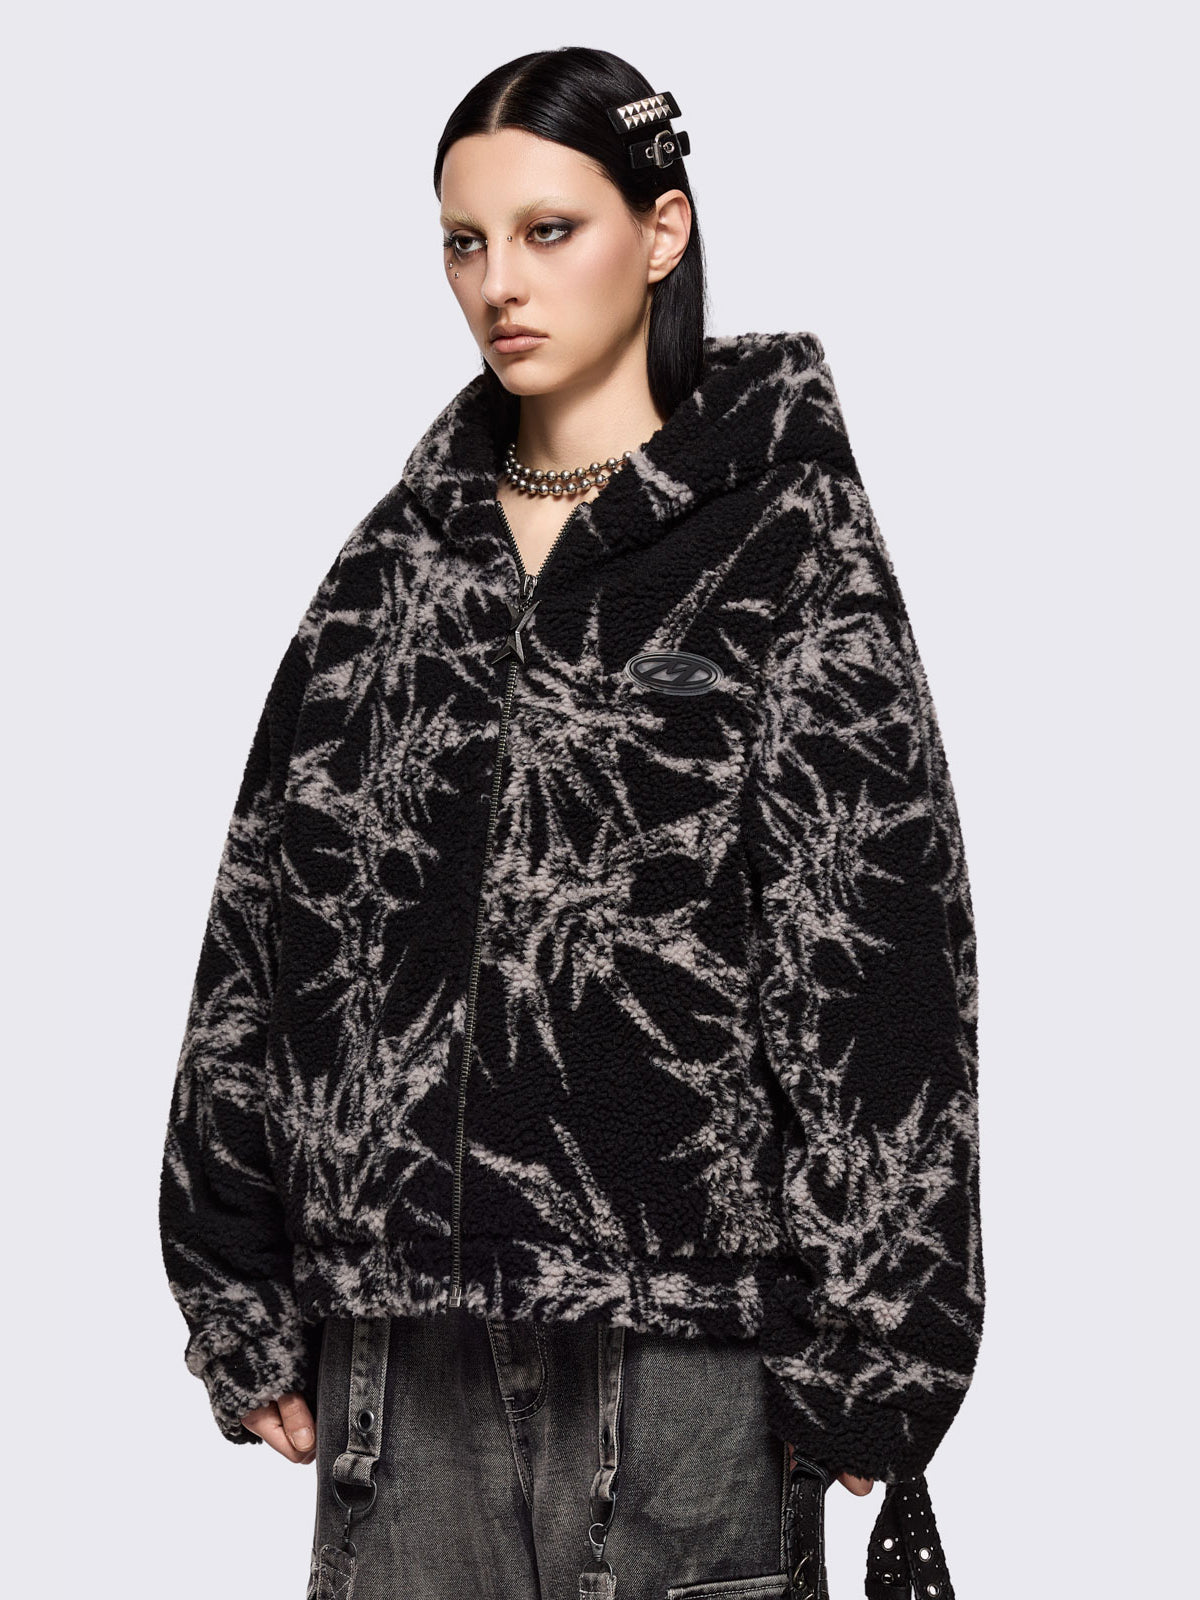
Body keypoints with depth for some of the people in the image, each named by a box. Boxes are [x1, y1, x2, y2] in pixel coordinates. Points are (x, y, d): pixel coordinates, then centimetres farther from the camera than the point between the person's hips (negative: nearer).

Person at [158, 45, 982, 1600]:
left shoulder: (791, 545, -2)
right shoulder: (400, 559, 11)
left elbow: (878, 949, -6)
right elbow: (270, 913, 11)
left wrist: (858, 1357, -9)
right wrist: (246, 1301, 6)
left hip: (680, 1320, -4)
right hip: (405, 1310, 4)